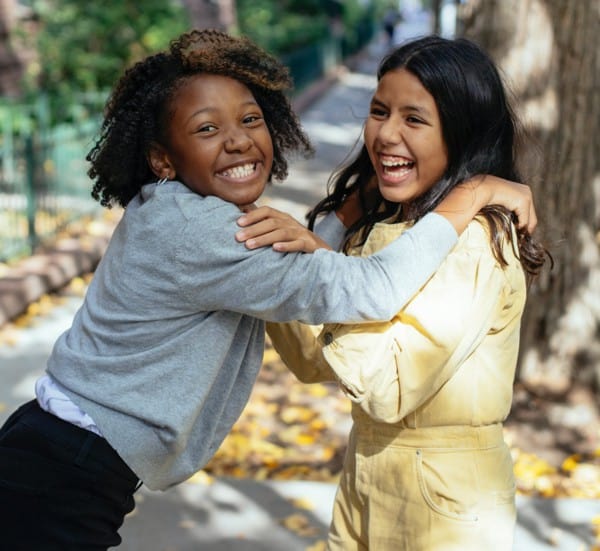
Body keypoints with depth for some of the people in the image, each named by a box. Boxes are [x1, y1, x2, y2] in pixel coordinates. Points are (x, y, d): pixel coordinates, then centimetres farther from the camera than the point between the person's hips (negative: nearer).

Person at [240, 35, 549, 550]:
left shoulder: (474, 240, -21)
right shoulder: (378, 223, 4)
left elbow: (391, 390, -27)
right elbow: (315, 361, 2)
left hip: (448, 497, -7)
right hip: (363, 476, 7)